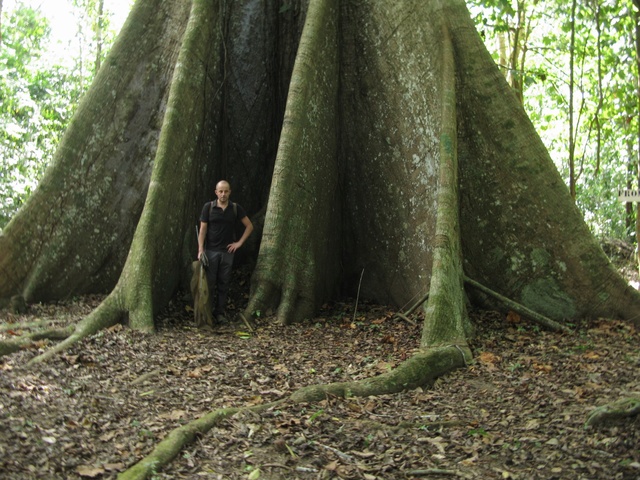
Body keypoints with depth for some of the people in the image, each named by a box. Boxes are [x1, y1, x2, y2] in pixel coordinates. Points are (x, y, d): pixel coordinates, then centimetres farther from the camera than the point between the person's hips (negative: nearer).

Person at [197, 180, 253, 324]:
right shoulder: (208, 207, -3)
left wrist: (239, 243, 1)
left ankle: (220, 312, 14)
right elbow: (203, 229, -3)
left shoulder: (236, 208, 1)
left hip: (227, 251, 2)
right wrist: (200, 249, -11)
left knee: (224, 284, 6)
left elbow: (249, 226, 8)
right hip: (211, 251, -1)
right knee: (209, 282, 0)